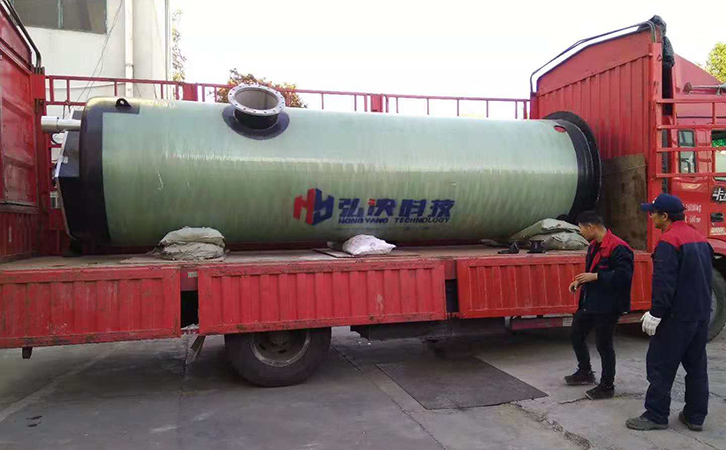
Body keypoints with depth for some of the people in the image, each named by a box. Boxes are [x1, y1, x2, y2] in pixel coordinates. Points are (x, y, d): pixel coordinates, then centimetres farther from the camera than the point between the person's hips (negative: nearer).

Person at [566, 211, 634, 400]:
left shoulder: (618, 248, -20)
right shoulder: (594, 246, 11)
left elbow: (623, 276, -26)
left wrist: (595, 277, -25)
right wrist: (580, 281, 7)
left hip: (607, 306, -10)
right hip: (589, 302, 10)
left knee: (604, 345, 2)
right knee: (577, 335, 18)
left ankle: (607, 386, 20)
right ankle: (585, 372, 38)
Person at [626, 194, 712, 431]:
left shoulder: (668, 242, -19)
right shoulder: (699, 238, 11)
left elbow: (664, 284, -23)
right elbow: (706, 277, 18)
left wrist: (656, 313, -17)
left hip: (677, 316, -9)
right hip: (701, 314, 9)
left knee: (661, 366, 0)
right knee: (696, 366, 15)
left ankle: (656, 416, 7)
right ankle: (695, 416, 23)